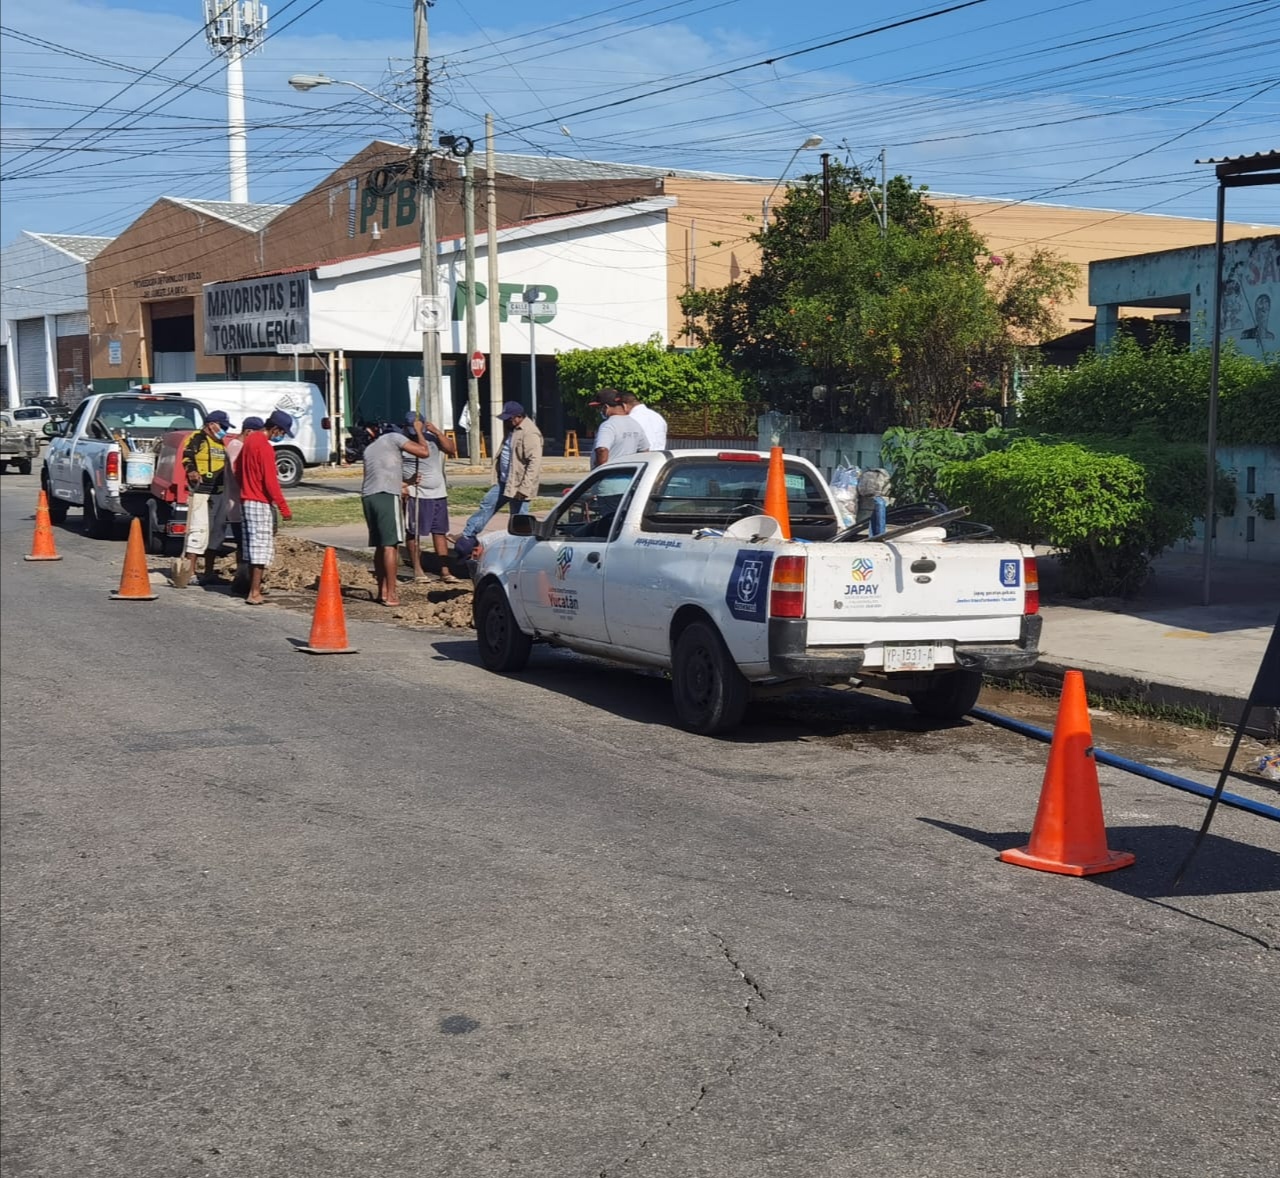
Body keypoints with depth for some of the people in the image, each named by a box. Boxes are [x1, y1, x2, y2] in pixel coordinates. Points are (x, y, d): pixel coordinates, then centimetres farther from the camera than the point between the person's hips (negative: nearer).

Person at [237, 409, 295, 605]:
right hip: (261, 503, -9)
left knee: (252, 546, 14)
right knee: (261, 547, -7)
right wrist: (284, 508, -18)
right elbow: (271, 481, -21)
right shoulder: (265, 447, -18)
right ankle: (254, 593, -9)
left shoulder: (249, 440, 10)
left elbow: (238, 470, 19)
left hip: (247, 500, 9)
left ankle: (254, 587, 20)